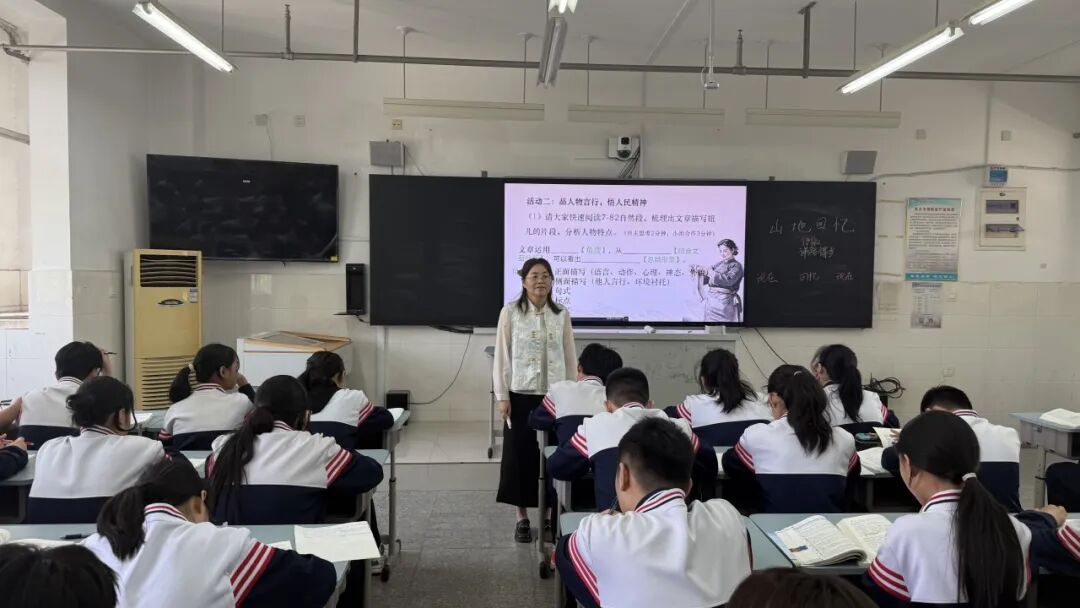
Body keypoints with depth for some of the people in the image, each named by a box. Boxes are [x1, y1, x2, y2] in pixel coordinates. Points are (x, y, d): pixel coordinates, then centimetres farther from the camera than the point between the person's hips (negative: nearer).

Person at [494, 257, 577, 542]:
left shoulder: (562, 314, 3)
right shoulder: (510, 312, -3)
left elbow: (569, 357, 7)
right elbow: (502, 356, -2)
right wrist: (502, 396, -6)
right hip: (521, 394, -1)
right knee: (520, 453, 4)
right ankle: (522, 518, 18)